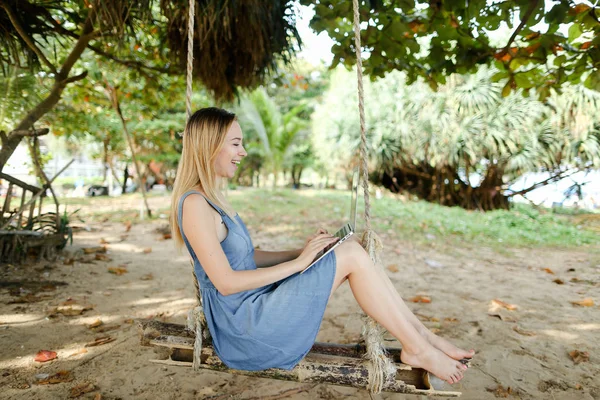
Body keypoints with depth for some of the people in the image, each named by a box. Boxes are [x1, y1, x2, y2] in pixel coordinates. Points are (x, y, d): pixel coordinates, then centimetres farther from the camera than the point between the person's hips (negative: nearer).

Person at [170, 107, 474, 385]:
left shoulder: (211, 198, 12)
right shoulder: (195, 204, -18)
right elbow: (225, 282, -21)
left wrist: (302, 252, 4)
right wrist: (298, 262, -17)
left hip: (250, 312, 9)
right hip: (243, 326, -9)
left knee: (350, 249, -2)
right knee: (350, 256, -14)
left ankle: (420, 334, 4)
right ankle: (418, 349, -1)